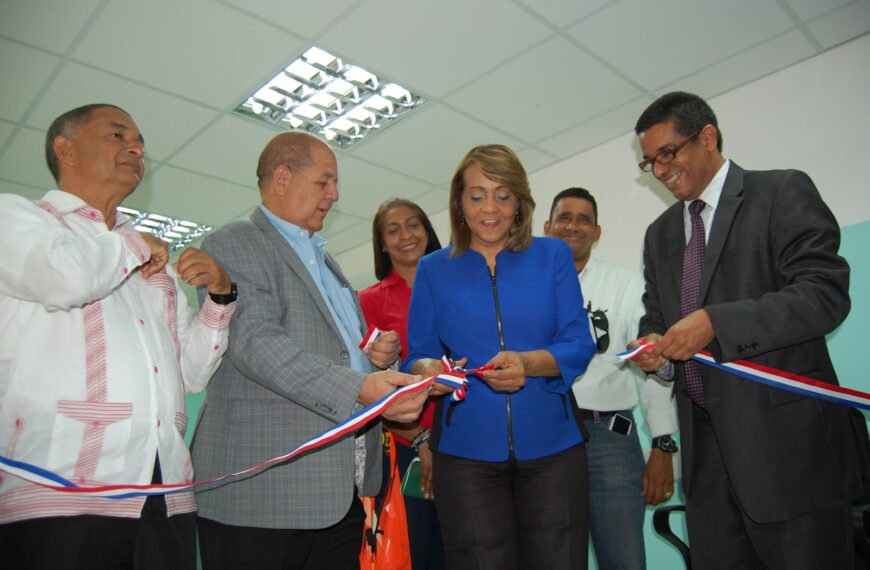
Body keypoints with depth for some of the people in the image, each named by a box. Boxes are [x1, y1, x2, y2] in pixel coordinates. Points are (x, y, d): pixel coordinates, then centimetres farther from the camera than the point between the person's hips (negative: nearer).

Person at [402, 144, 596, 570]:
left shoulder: (553, 256, 5)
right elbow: (416, 357, 5)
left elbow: (579, 344, -3)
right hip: (466, 450, 0)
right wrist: (429, 370, -19)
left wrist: (528, 363, -22)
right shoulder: (433, 269, 6)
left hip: (551, 444, 1)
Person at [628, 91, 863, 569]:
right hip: (704, 444, 6)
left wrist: (715, 322, -23)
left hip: (786, 439, -5)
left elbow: (826, 293, -14)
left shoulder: (783, 193, -3)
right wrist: (654, 347, -3)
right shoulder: (660, 233, 16)